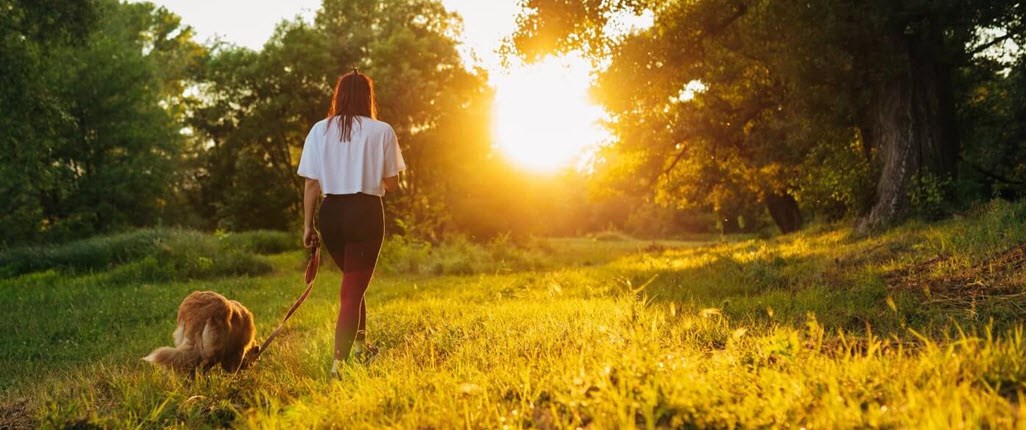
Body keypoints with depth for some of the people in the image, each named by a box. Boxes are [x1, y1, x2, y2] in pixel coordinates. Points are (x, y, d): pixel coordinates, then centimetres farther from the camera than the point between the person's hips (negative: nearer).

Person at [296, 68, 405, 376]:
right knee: (353, 289, 0)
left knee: (352, 280, 25)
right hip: (366, 212, -3)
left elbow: (311, 183, 2)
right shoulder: (381, 131, -3)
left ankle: (360, 345, 33)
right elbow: (391, 184, 0)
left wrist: (307, 226, 8)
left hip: (330, 213, 4)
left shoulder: (319, 131, 4)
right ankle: (339, 363, -8)